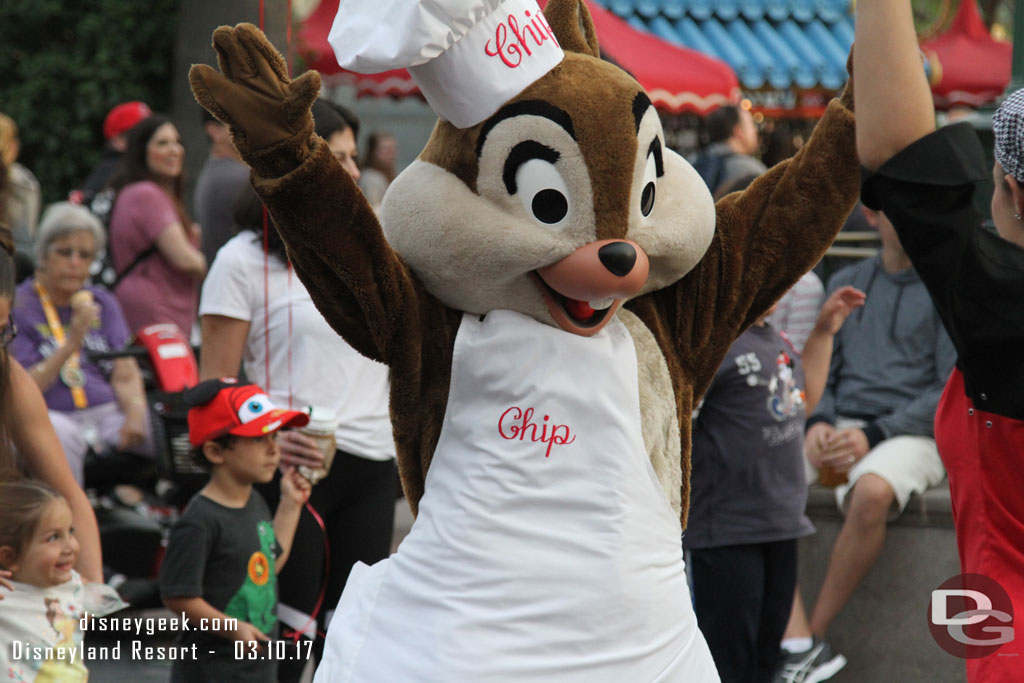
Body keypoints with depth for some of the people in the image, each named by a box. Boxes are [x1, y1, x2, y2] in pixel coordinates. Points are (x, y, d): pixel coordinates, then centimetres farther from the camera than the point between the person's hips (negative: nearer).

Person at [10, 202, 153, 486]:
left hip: (109, 411, 4)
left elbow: (126, 376, 11)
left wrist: (135, 415, -11)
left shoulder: (103, 303, 19)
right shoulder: (18, 306, 3)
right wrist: (71, 343, -16)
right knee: (57, 432, -40)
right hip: (55, 416, -4)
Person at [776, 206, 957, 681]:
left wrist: (873, 436, -14)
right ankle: (799, 644, -31)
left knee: (872, 491, -39)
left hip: (911, 432, -5)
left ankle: (815, 634, -23)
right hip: (840, 427, 5)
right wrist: (818, 423, -4)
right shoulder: (846, 283, 18)